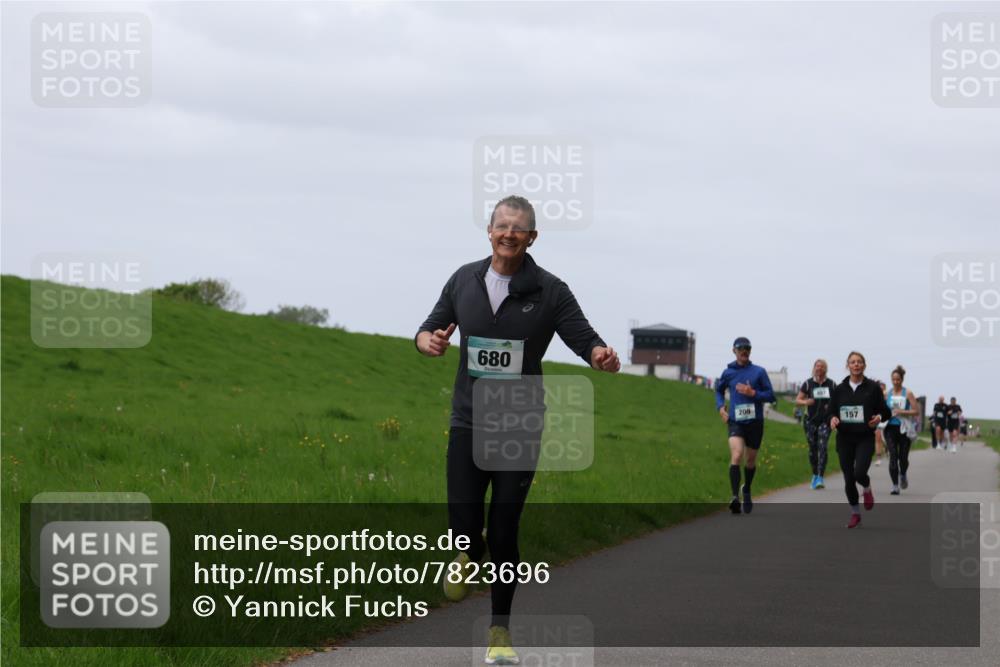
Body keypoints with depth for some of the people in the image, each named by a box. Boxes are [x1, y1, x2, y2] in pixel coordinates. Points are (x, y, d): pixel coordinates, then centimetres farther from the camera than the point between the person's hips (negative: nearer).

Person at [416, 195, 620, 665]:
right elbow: (428, 330, 14)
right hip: (468, 421, 2)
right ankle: (469, 558, 32)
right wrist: (430, 341, -11)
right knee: (463, 526, -7)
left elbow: (586, 340, -6)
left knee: (503, 534, -1)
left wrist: (603, 357, -29)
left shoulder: (550, 291, -4)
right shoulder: (464, 281, 4)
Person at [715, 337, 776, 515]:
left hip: (755, 422, 1)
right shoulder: (728, 372, 4)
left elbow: (771, 396, -1)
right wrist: (720, 407, 5)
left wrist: (753, 393, -16)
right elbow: (719, 390, 23)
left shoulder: (759, 372, 0)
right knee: (736, 455, -23)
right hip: (735, 422, -1)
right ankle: (735, 496, -29)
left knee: (751, 460, 14)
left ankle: (747, 490, 41)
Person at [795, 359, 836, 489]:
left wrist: (832, 406, -9)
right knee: (812, 448, 4)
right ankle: (815, 475, 23)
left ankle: (820, 477, -19)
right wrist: (805, 402, -19)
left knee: (822, 447, -15)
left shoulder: (831, 384, 3)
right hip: (811, 421, 1)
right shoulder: (808, 384, 1)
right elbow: (797, 400, 3)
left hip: (825, 421, -1)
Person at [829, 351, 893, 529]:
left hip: (865, 438, -3)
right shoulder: (840, 389, 4)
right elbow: (831, 411, 10)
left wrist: (879, 417, -18)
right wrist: (833, 419, -13)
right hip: (844, 439, 3)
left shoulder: (872, 388, -1)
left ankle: (867, 489, 16)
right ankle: (855, 514, 22)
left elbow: (886, 412, 4)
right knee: (848, 478, 3)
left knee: (860, 472, -21)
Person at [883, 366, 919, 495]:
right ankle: (895, 485, -8)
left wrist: (902, 412, -16)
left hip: (904, 429, -1)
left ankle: (903, 475, 36)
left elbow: (916, 411, -4)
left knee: (903, 457, 2)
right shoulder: (887, 394, 7)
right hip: (890, 428, 1)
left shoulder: (908, 393, 0)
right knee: (893, 456, -10)